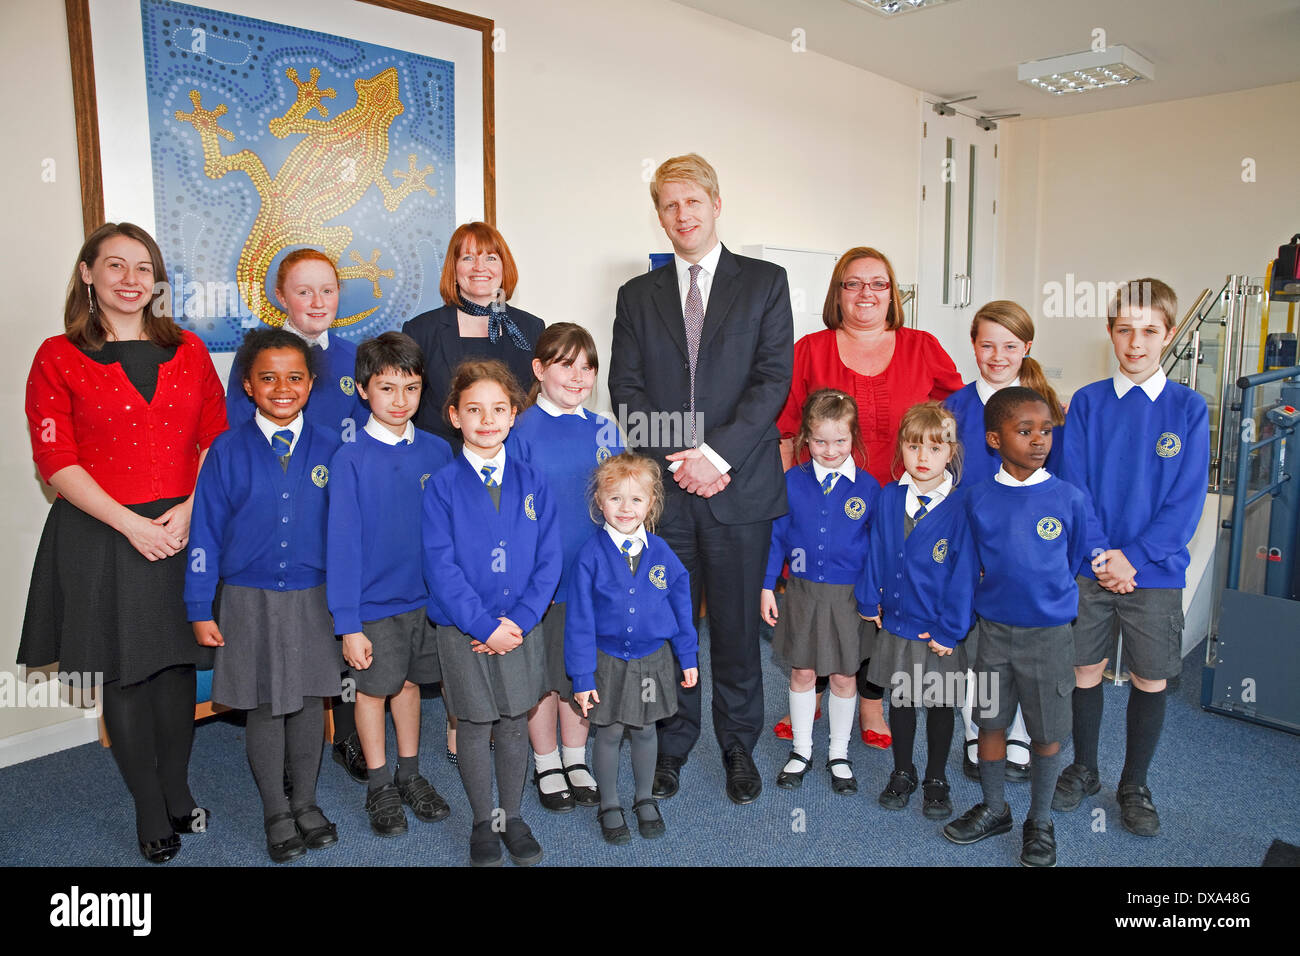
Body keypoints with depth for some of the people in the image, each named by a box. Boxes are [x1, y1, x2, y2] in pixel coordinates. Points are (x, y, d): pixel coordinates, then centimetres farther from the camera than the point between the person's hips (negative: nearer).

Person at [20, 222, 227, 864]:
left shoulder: (188, 352, 7)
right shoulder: (57, 358, -1)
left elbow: (216, 441, 6)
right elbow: (55, 461, -6)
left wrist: (187, 510, -9)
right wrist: (132, 524, -15)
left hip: (181, 530, 2)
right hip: (101, 535, -2)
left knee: (176, 665, 11)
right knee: (122, 674, 7)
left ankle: (177, 794, 29)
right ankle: (150, 812, 23)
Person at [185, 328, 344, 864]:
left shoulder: (329, 449, -2)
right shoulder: (228, 451, -5)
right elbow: (206, 532, -1)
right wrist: (201, 608, -1)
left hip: (314, 598, 1)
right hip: (249, 599, -1)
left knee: (310, 701, 12)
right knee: (264, 708, 9)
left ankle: (306, 804, 32)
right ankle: (276, 815, 27)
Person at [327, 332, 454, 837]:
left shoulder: (437, 451, -4)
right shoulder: (350, 460, -12)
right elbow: (342, 544, -11)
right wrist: (347, 623, -12)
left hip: (428, 594, 3)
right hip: (373, 601, -3)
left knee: (410, 683, 17)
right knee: (374, 688, 11)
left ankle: (410, 775, 35)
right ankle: (379, 785, 30)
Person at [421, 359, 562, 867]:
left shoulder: (532, 481, 0)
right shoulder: (442, 486, -7)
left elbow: (549, 559, -2)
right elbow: (441, 567, -11)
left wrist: (519, 620, -12)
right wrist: (486, 626, -16)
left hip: (521, 628, 2)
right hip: (462, 631, -2)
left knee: (515, 725, 13)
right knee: (474, 727, 10)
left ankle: (512, 816, 32)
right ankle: (483, 822, 29)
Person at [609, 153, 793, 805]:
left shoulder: (765, 283, 6)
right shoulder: (637, 295, 12)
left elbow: (773, 378, -4)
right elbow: (625, 389, 4)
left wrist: (717, 453, -14)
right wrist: (677, 459, -9)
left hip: (740, 486, -1)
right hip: (662, 489, 2)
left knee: (737, 626, 8)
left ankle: (739, 746, 26)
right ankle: (672, 746, 25)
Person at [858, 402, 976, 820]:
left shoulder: (959, 507, -15)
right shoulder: (888, 499, -3)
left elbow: (964, 573, -13)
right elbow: (875, 554, 5)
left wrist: (950, 629, -13)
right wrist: (870, 601, 3)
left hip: (940, 632, -3)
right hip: (896, 624, 3)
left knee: (940, 704, 14)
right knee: (900, 699, 17)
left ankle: (936, 781, 33)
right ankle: (902, 774, 36)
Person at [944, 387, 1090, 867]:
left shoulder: (1070, 498, -9)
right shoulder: (978, 499, -4)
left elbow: (1076, 561, 5)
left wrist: (1044, 594, 9)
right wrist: (967, 615, 9)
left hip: (1049, 633, -1)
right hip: (993, 629, 2)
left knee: (1047, 732, 9)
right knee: (990, 721, 13)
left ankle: (1040, 822, 29)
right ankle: (993, 809, 34)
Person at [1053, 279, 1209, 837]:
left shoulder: (1189, 408, -2)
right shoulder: (1087, 402, 0)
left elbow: (1186, 501, -6)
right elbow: (1071, 486, -3)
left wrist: (1133, 557, -14)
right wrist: (1099, 555, -12)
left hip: (1155, 571, 0)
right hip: (1088, 568, 1)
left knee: (1150, 680, 9)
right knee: (1086, 670, 10)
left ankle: (1135, 787, 28)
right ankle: (1083, 771, 31)